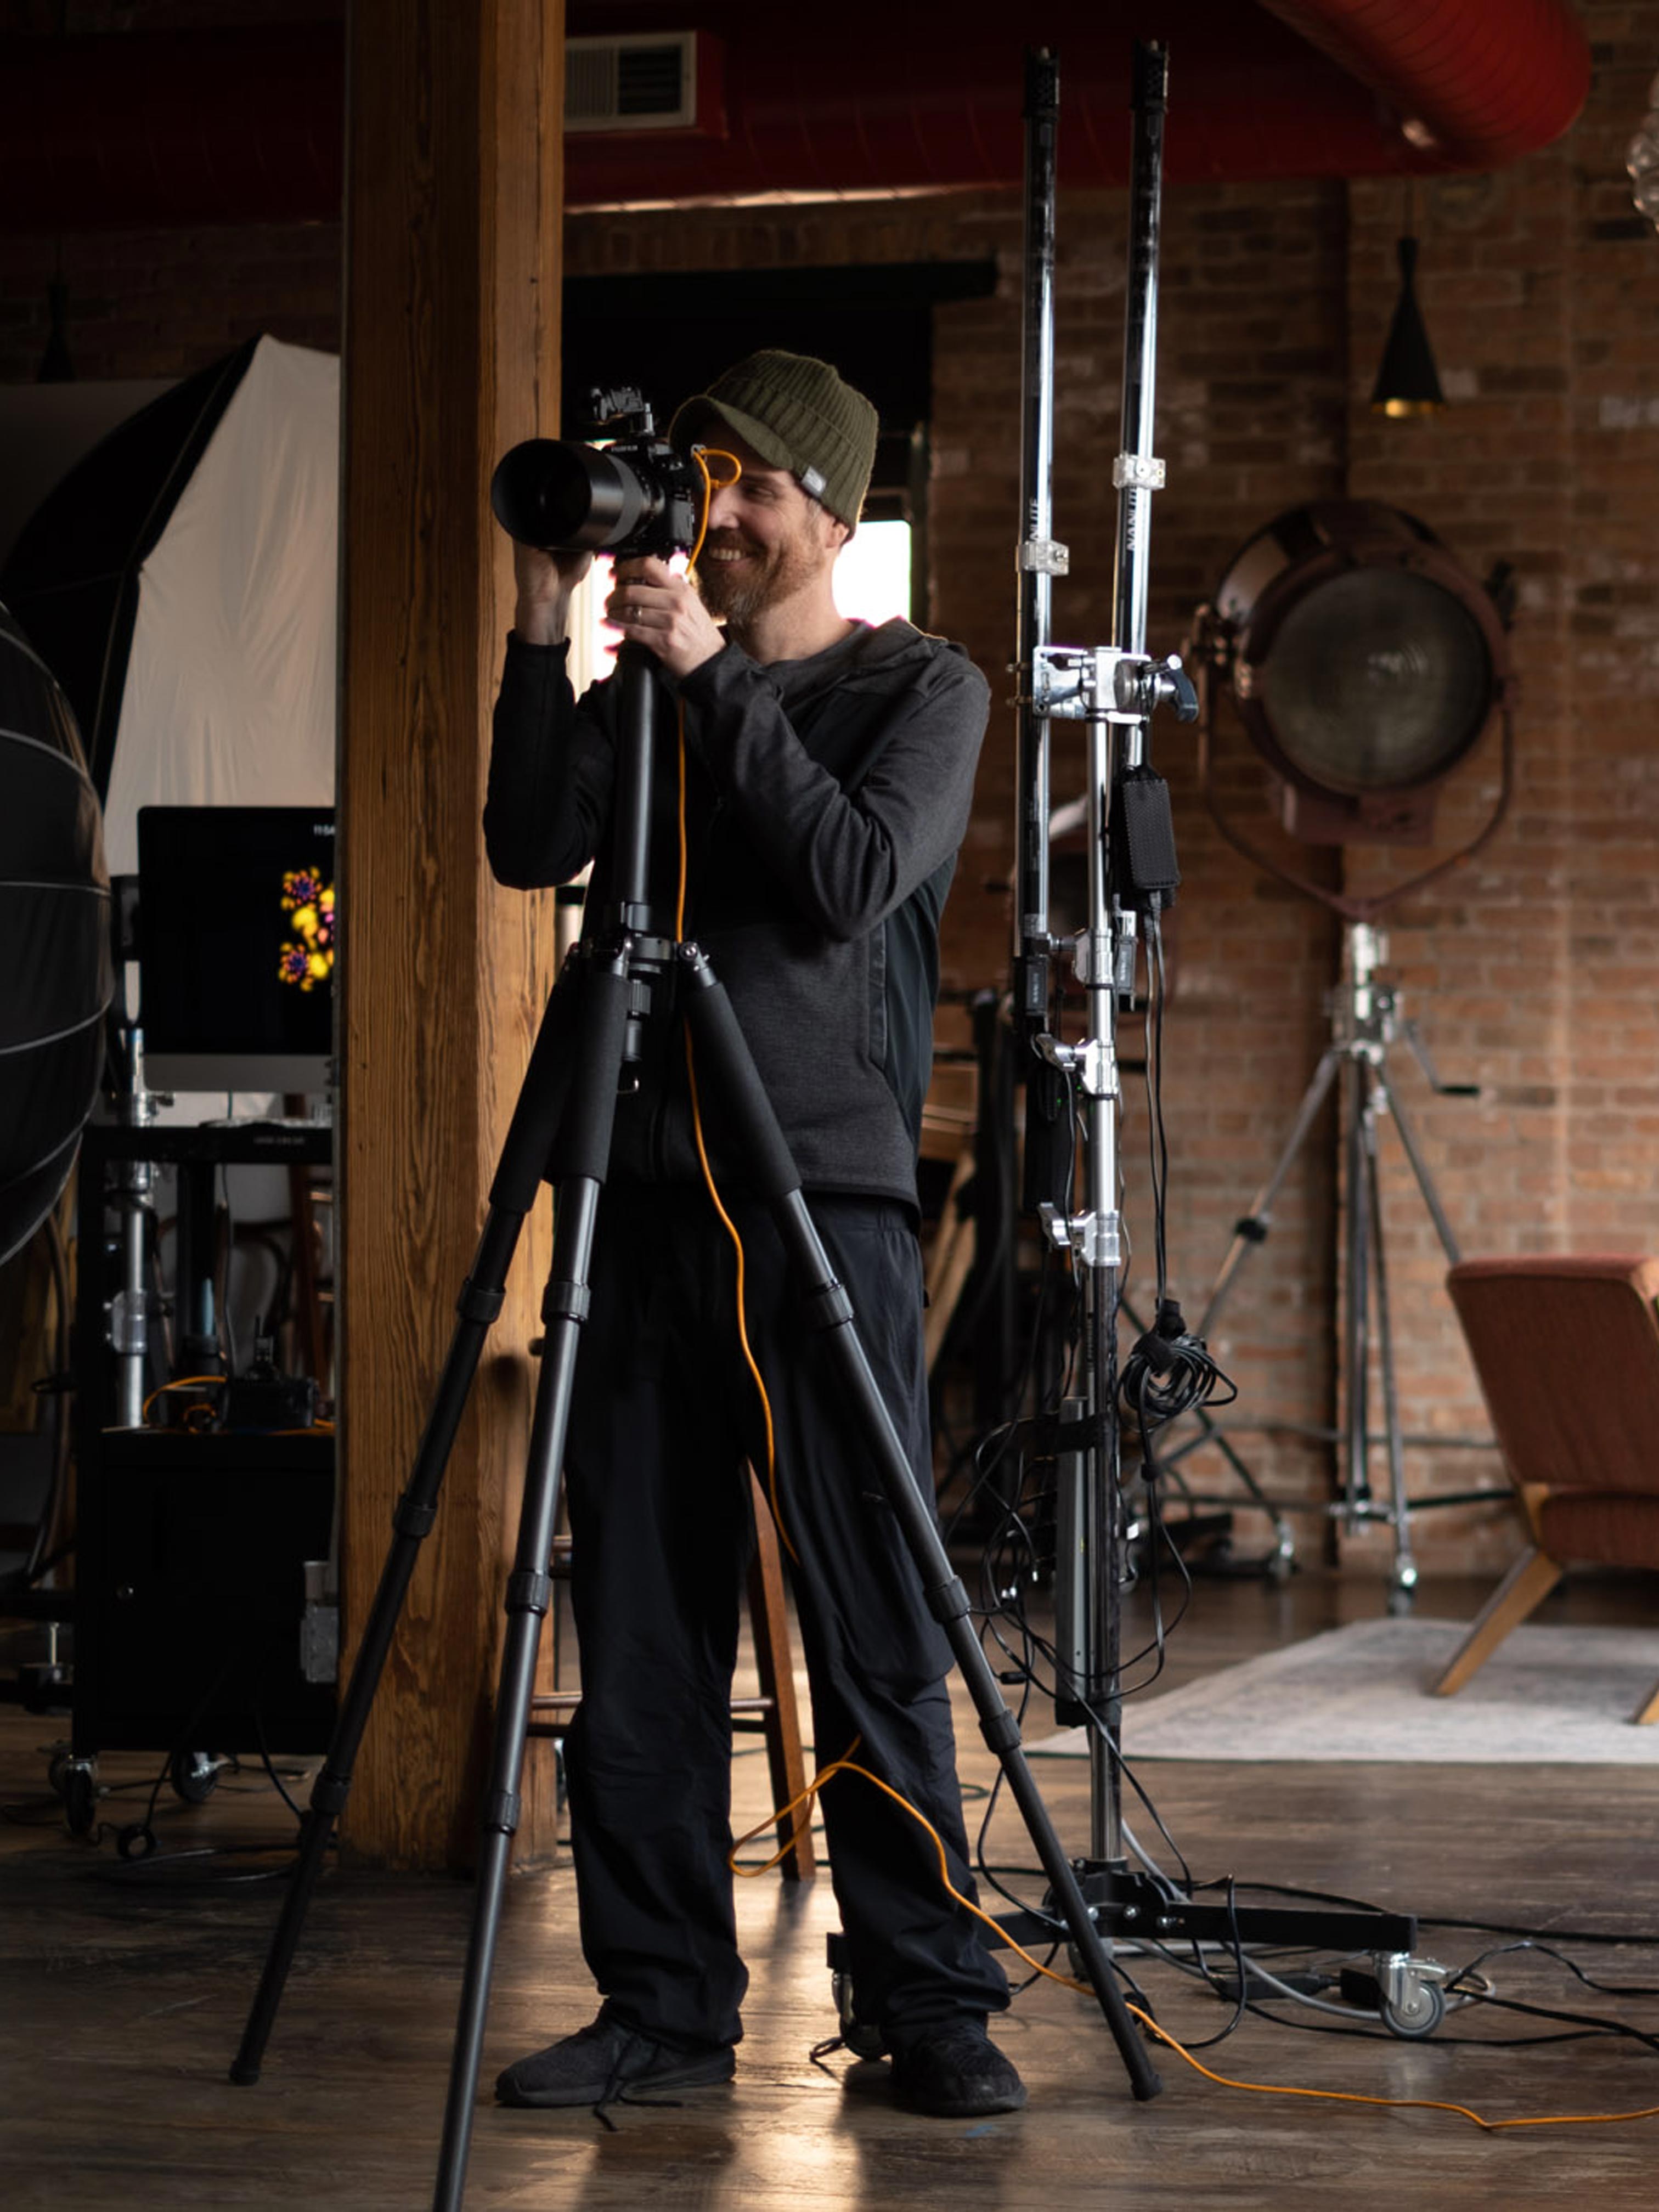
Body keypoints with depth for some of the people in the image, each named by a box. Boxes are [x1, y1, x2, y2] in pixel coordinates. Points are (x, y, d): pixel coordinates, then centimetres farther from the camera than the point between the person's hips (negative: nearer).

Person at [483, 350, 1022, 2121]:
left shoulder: (922, 689, 5)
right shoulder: (647, 679, 16)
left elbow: (851, 881, -11)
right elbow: (528, 847, 1)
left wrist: (713, 679, -13)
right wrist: (546, 630, -5)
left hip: (827, 1196, -4)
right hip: (644, 1194, 4)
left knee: (876, 1641, -5)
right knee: (636, 1629, 4)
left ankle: (929, 2005, 3)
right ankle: (661, 2005, 12)